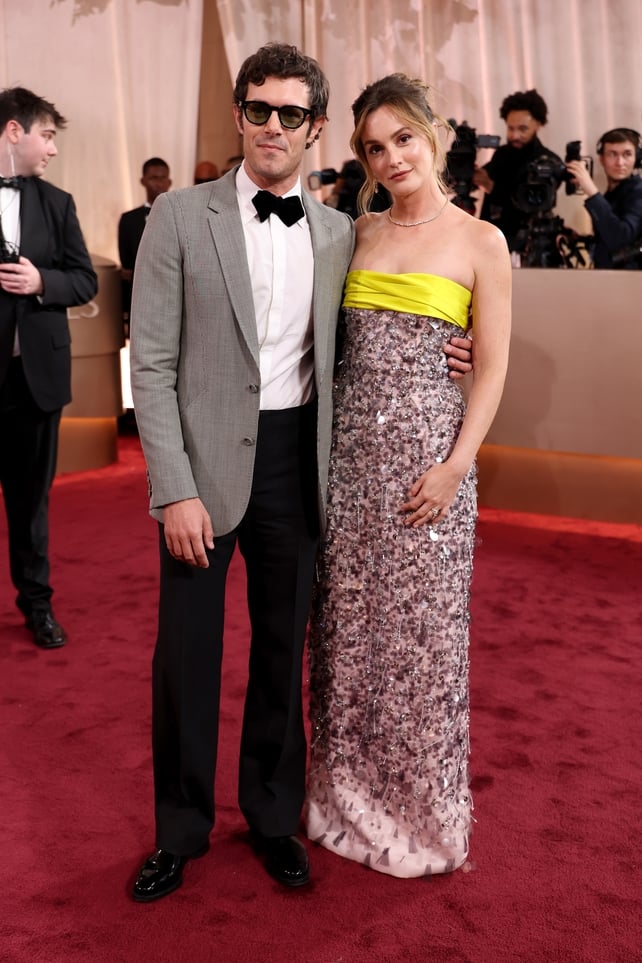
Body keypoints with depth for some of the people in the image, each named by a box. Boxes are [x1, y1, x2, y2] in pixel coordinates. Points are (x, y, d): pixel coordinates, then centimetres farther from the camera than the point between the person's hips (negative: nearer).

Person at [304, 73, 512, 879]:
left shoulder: (480, 242, -1)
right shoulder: (358, 234, 11)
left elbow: (491, 368, -3)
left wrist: (455, 465, -12)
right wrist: (322, 442, 3)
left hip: (425, 452, -4)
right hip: (347, 447, 4)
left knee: (421, 628, 4)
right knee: (347, 623, 10)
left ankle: (422, 807, 24)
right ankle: (350, 794, 29)